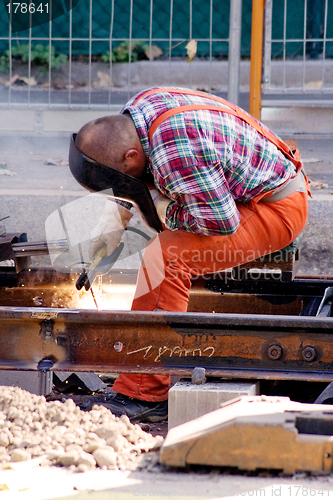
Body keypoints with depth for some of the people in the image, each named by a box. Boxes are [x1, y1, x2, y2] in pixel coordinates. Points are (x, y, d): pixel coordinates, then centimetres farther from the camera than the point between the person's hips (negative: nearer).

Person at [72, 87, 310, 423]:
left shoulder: (176, 155, -32)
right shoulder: (138, 107, -1)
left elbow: (221, 222, -28)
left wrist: (164, 210, -13)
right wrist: (117, 219, 11)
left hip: (277, 210, -11)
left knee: (164, 257, -22)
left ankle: (143, 395, -20)